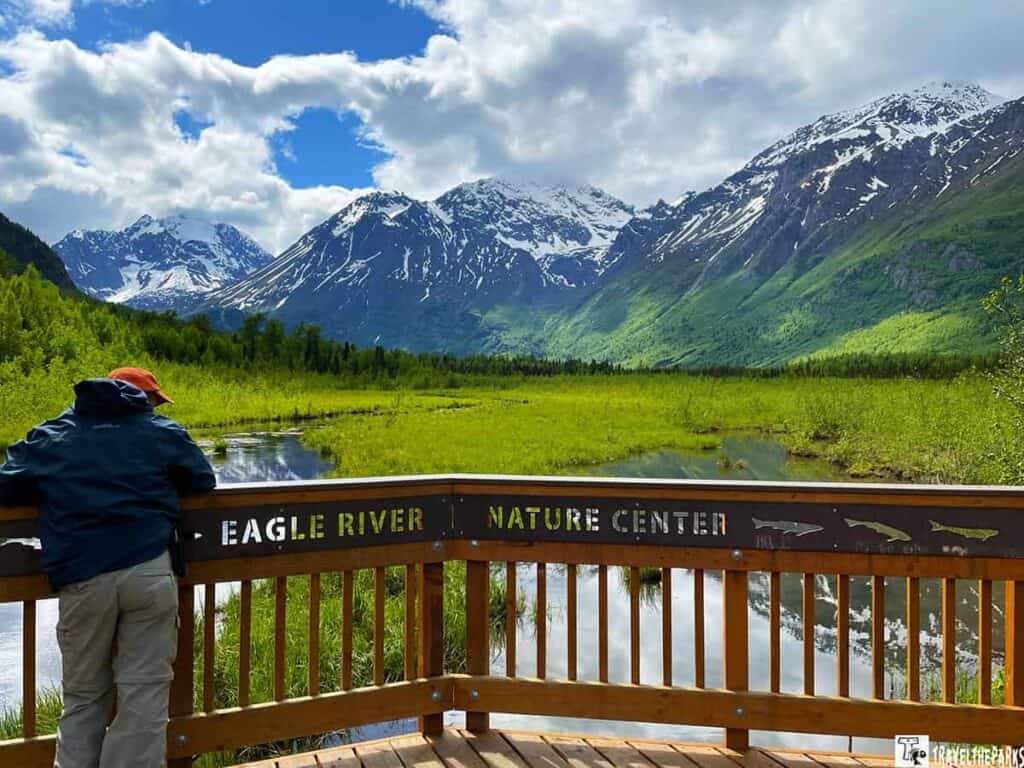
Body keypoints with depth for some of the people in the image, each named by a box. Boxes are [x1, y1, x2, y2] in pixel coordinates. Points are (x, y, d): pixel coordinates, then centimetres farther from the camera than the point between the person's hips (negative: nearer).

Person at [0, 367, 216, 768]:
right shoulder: (164, 432, 13)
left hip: (82, 578, 2)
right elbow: (203, 482, 20)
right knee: (144, 692, 5)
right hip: (149, 571, -2)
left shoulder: (48, 437, 18)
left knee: (83, 696, 16)